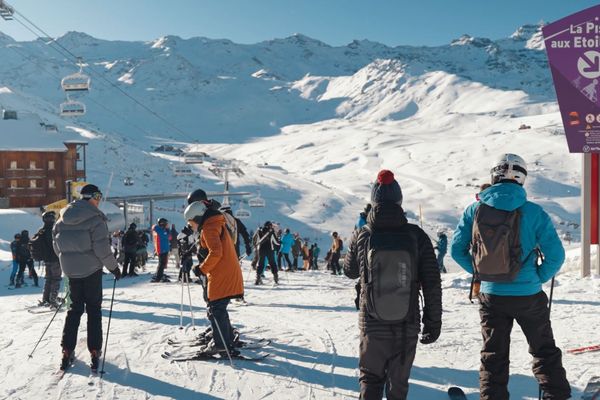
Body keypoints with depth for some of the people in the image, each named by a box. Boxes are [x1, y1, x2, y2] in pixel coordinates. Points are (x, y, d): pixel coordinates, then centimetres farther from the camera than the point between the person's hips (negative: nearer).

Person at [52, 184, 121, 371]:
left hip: (71, 269, 5)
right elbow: (102, 248, -18)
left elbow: (57, 245, 8)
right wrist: (114, 267, -5)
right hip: (91, 268, -5)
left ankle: (67, 352, 14)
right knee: (93, 309, 5)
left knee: (75, 308, 16)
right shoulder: (95, 219, -16)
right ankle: (94, 353, 4)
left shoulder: (62, 219, 3)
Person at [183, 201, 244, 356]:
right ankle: (227, 341, 24)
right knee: (219, 309, 18)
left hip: (221, 276, -10)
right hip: (230, 274, 10)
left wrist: (202, 269, -13)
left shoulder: (208, 228, -11)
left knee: (215, 310, -2)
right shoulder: (217, 225, 19)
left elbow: (215, 252, -21)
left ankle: (221, 344, 3)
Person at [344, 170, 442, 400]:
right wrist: (433, 322, 3)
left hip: (372, 325, 0)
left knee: (370, 378, 17)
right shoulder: (417, 236, -10)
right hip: (407, 327, 0)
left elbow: (350, 271, 10)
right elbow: (432, 284, -8)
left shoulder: (361, 236, -9)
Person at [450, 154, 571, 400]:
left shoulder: (475, 210, -6)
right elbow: (556, 255, -12)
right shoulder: (533, 212, -12)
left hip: (490, 296, 2)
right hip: (528, 295, -2)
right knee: (545, 352, 18)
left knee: (493, 356, 14)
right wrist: (539, 278, 3)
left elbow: (457, 250, -1)